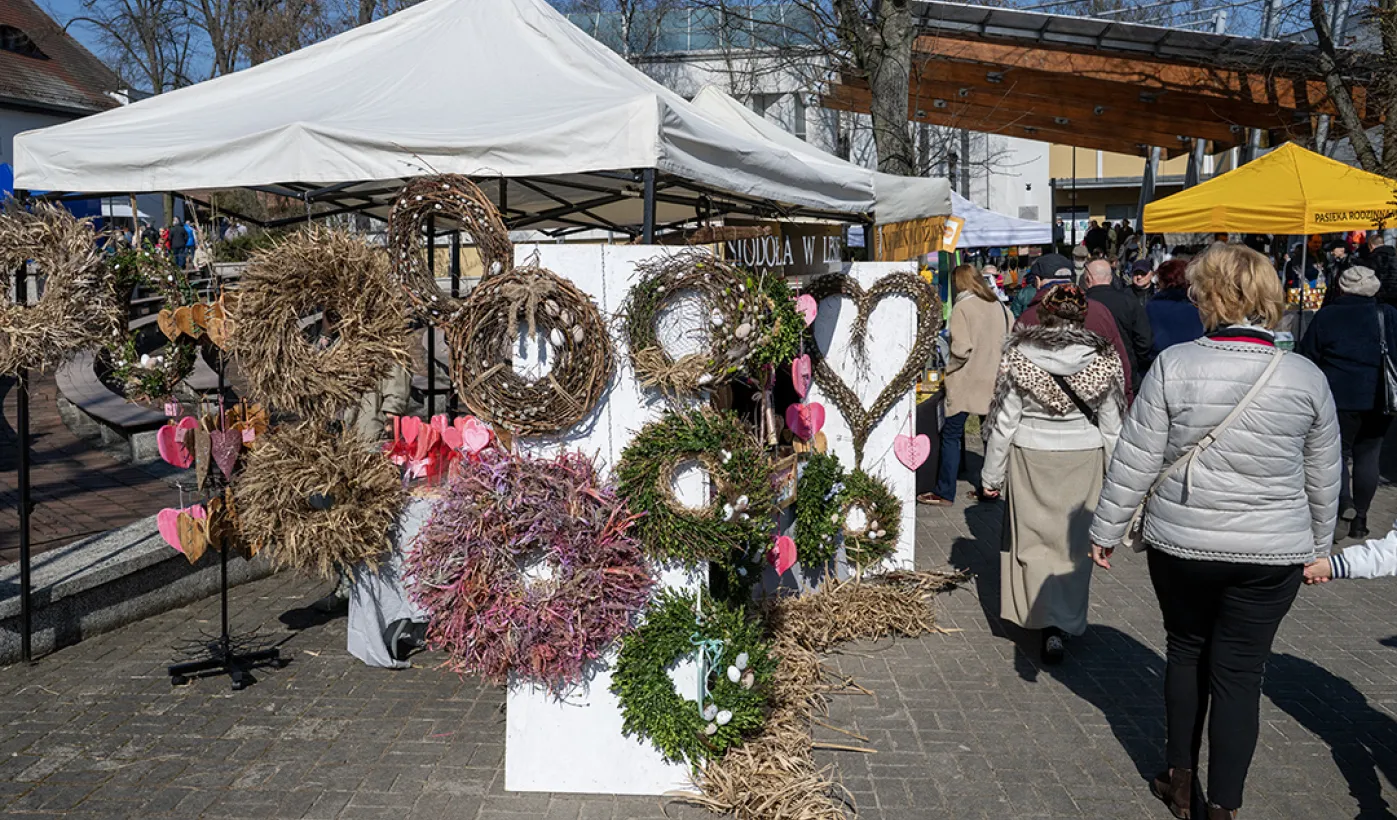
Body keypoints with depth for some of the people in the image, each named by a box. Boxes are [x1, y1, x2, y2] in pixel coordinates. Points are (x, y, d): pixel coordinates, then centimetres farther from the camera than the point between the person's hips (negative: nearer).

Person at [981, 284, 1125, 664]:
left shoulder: (1018, 357, -10)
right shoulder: (1104, 360, -6)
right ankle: (1064, 624, 14)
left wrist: (992, 472, 4)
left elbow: (1003, 420, -5)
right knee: (1073, 541, 11)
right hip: (1084, 458, 1)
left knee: (1034, 537, 10)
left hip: (1030, 457, -1)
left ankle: (1045, 620, 1)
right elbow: (1112, 425, 0)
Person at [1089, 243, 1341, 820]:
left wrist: (1106, 530, 3)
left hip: (1182, 544, 0)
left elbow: (1135, 462, -9)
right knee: (1239, 671, 8)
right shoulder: (1306, 378, -4)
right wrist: (1317, 546, 20)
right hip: (1272, 554, 1)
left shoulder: (1174, 366, -12)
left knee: (1186, 652, 19)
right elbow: (1323, 479, 6)